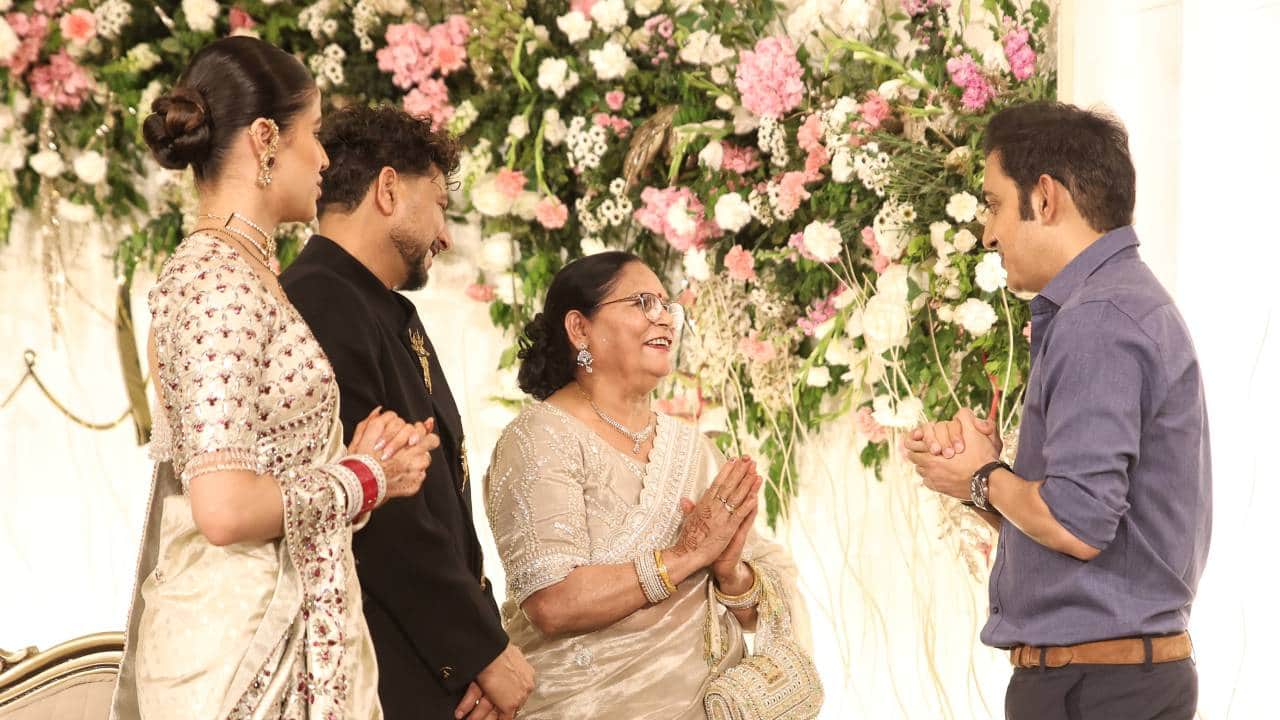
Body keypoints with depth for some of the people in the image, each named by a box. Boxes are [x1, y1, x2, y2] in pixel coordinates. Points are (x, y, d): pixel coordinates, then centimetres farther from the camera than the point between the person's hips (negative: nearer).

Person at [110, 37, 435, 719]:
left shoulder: (204, 267, 13)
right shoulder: (224, 280, -15)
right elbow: (224, 508, -23)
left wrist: (354, 463, 2)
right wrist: (363, 479, -10)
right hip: (249, 637, -9)